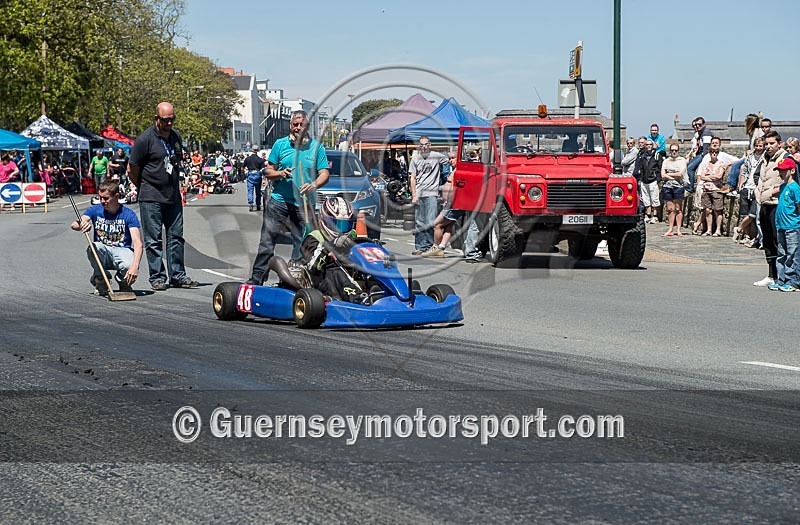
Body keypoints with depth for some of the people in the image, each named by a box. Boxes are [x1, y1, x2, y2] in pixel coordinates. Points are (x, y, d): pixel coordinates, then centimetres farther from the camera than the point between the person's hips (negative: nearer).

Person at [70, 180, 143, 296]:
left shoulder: (128, 214, -8)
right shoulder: (95, 210, 2)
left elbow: (137, 243, -19)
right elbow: (73, 225, -13)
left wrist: (135, 266, -36)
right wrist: (82, 224, -40)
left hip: (122, 251, -2)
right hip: (103, 252, 2)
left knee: (129, 267, -36)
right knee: (93, 247, -34)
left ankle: (124, 283, 4)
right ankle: (100, 282, -6)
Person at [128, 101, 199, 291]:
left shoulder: (176, 137, 10)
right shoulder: (145, 139, -10)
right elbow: (132, 170, -4)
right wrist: (145, 188, 6)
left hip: (173, 196, 6)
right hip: (151, 198, -6)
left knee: (176, 237, 7)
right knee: (154, 239, -1)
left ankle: (177, 275, 13)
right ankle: (157, 277, 4)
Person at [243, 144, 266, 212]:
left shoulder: (247, 159, 0)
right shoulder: (260, 159, -4)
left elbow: (243, 167, 6)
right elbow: (263, 169, -8)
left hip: (250, 174, 0)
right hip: (258, 175, 0)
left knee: (250, 191, -1)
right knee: (258, 191, 11)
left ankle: (251, 204, -14)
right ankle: (258, 206, 17)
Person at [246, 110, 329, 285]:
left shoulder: (316, 147, 5)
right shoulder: (280, 144, 7)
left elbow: (325, 174, 2)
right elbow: (269, 171, 10)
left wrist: (314, 185, -19)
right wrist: (281, 174, -12)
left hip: (304, 204, 0)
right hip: (278, 200, 0)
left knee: (302, 245, 2)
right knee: (267, 241, -1)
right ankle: (256, 278, 2)